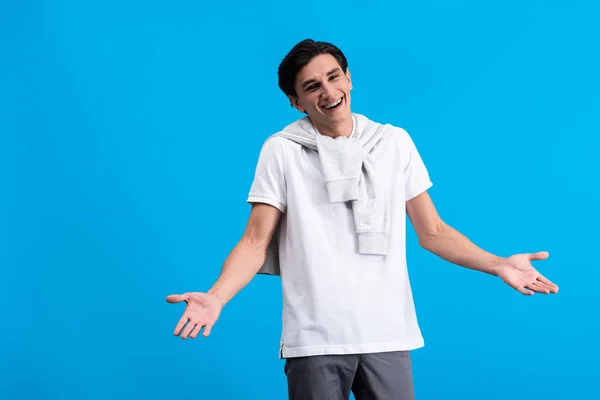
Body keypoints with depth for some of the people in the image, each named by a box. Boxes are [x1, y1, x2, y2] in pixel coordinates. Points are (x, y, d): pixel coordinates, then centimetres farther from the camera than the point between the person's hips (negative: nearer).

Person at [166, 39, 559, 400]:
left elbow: (432, 231, 10)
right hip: (315, 339, -2)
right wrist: (216, 297, -19)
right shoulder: (281, 151, 1)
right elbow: (256, 241, -2)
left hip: (389, 335, 2)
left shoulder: (395, 142, 7)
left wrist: (498, 264, -3)